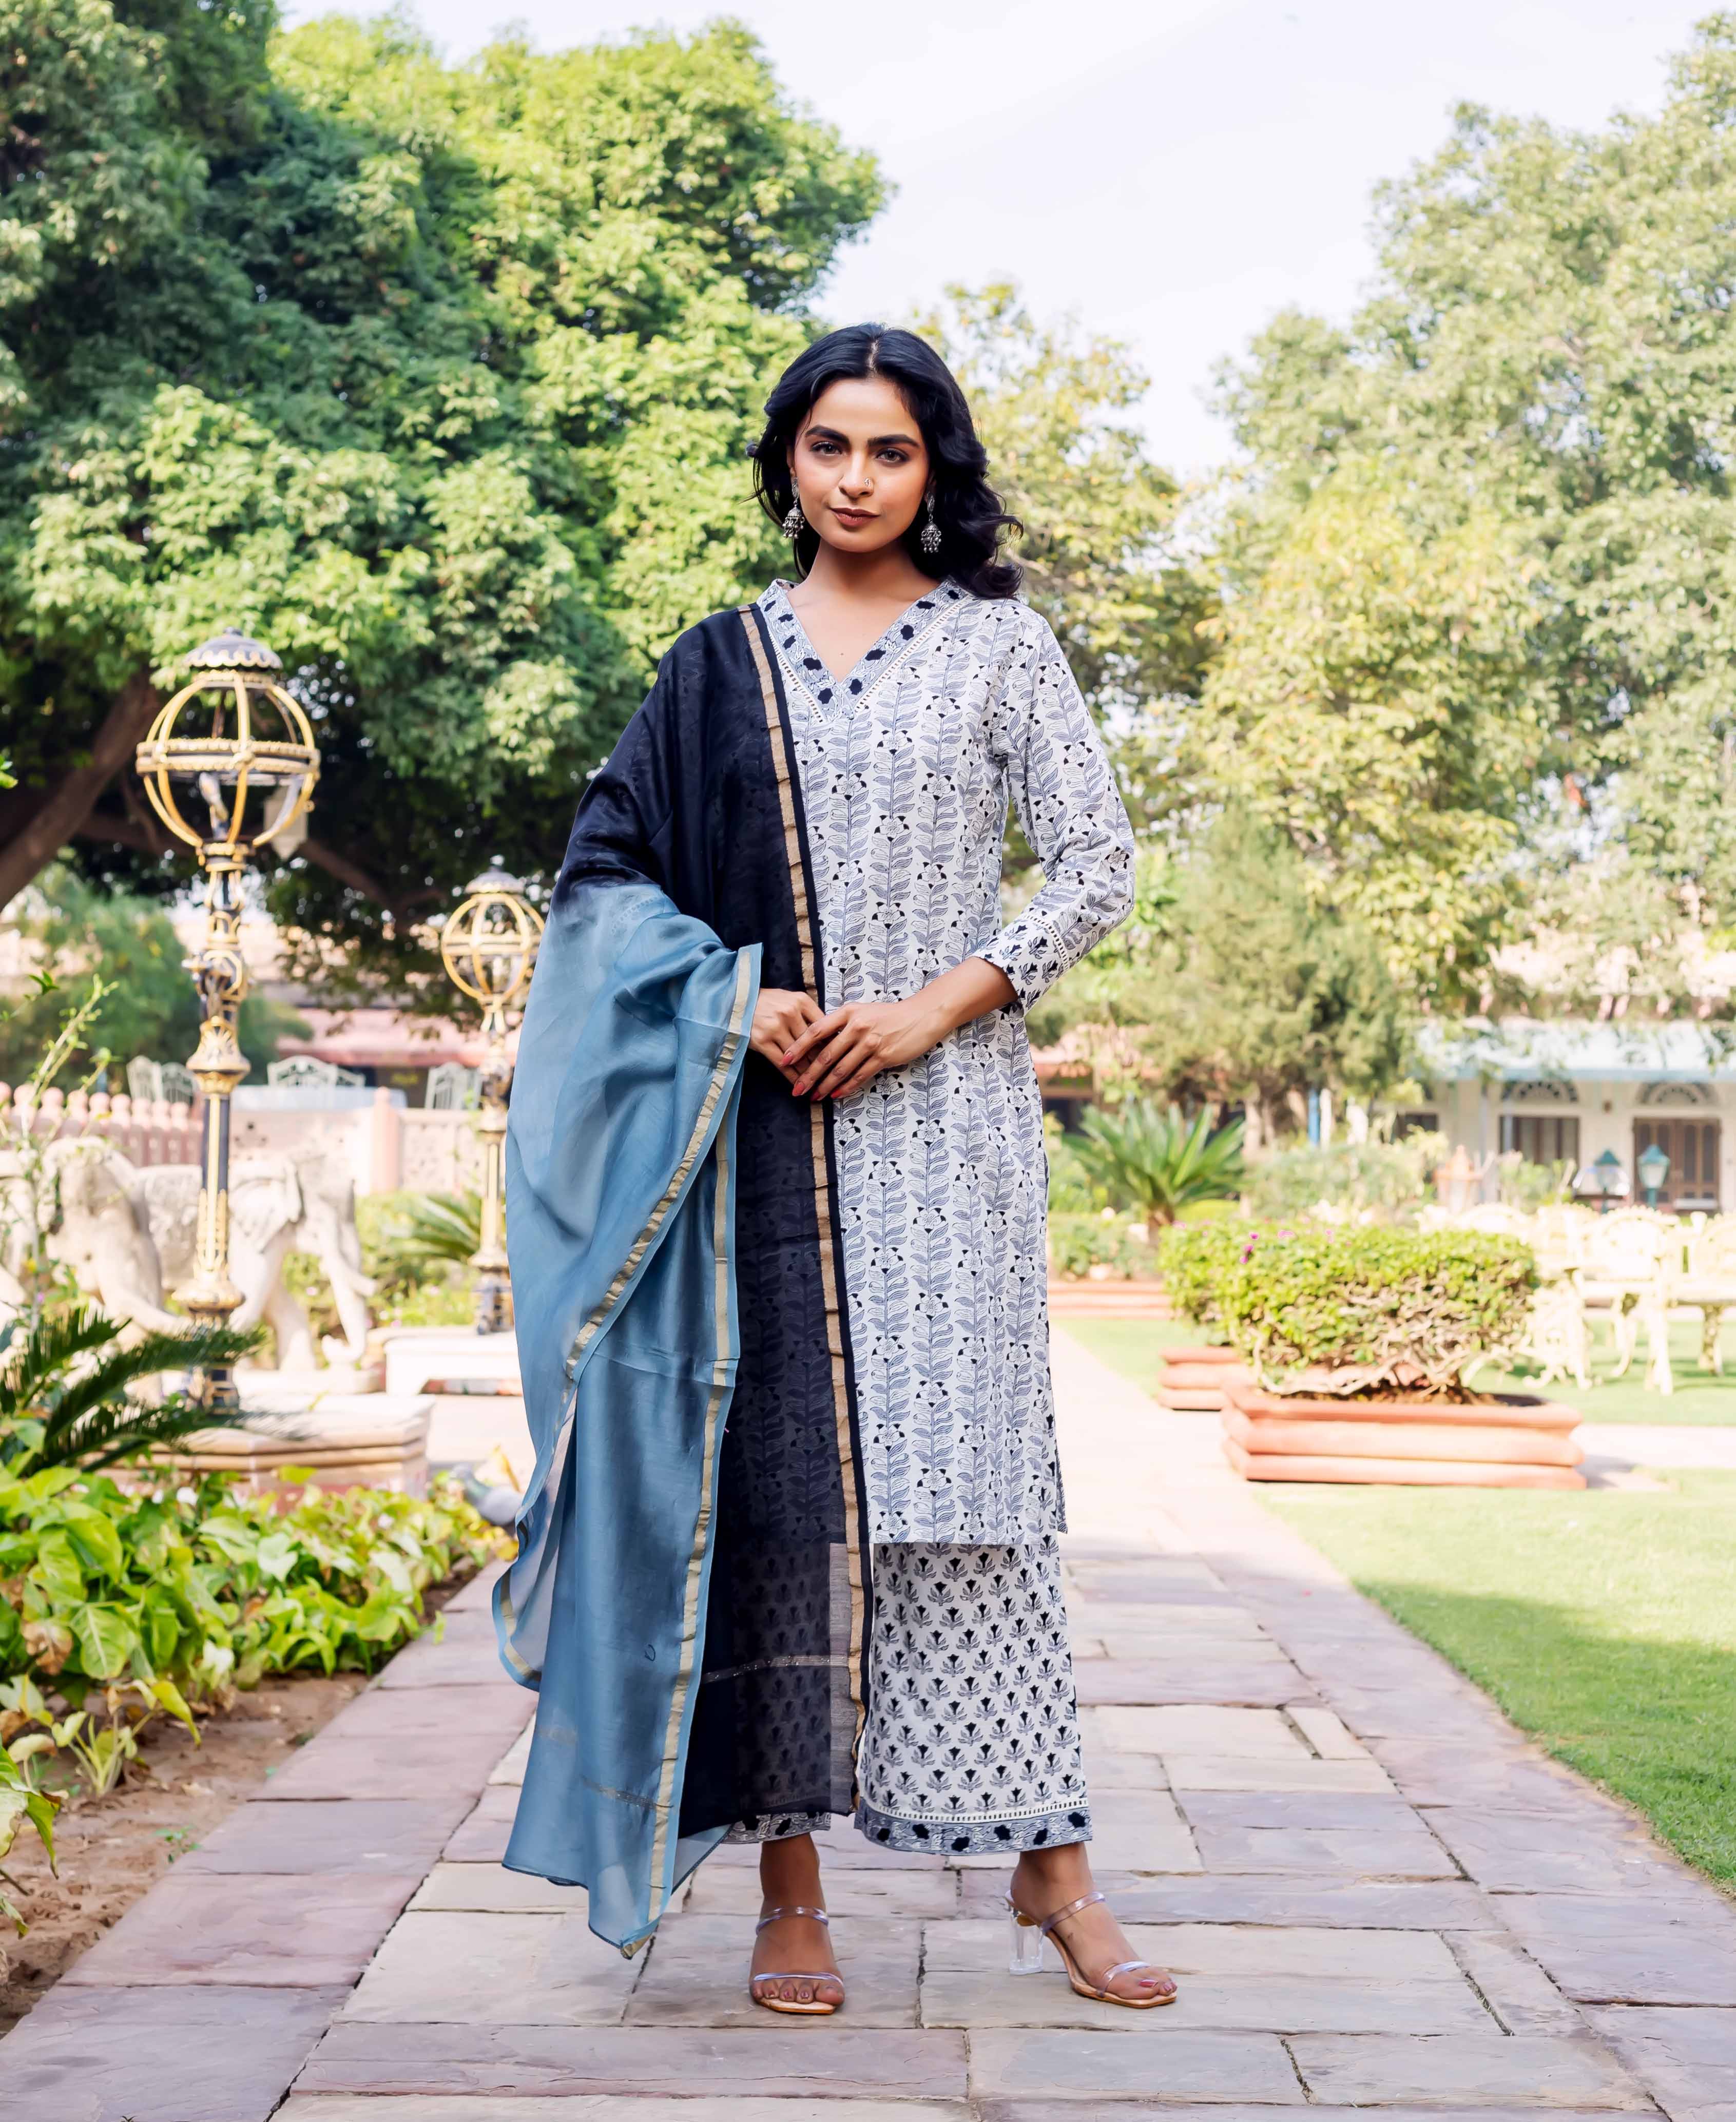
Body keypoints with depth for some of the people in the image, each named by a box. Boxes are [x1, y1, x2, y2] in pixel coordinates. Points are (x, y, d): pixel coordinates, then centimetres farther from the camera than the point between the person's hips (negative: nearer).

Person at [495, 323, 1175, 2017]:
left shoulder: (1000, 644, 7)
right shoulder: (723, 662, 11)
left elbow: (1098, 869, 4)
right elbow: (607, 866, 9)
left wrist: (941, 1001, -9)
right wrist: (730, 997, -8)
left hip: (946, 1113, -1)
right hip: (767, 1119, 1)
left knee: (964, 1462, -5)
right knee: (782, 1470, -1)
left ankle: (1047, 1864, 2)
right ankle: (791, 1876, 4)